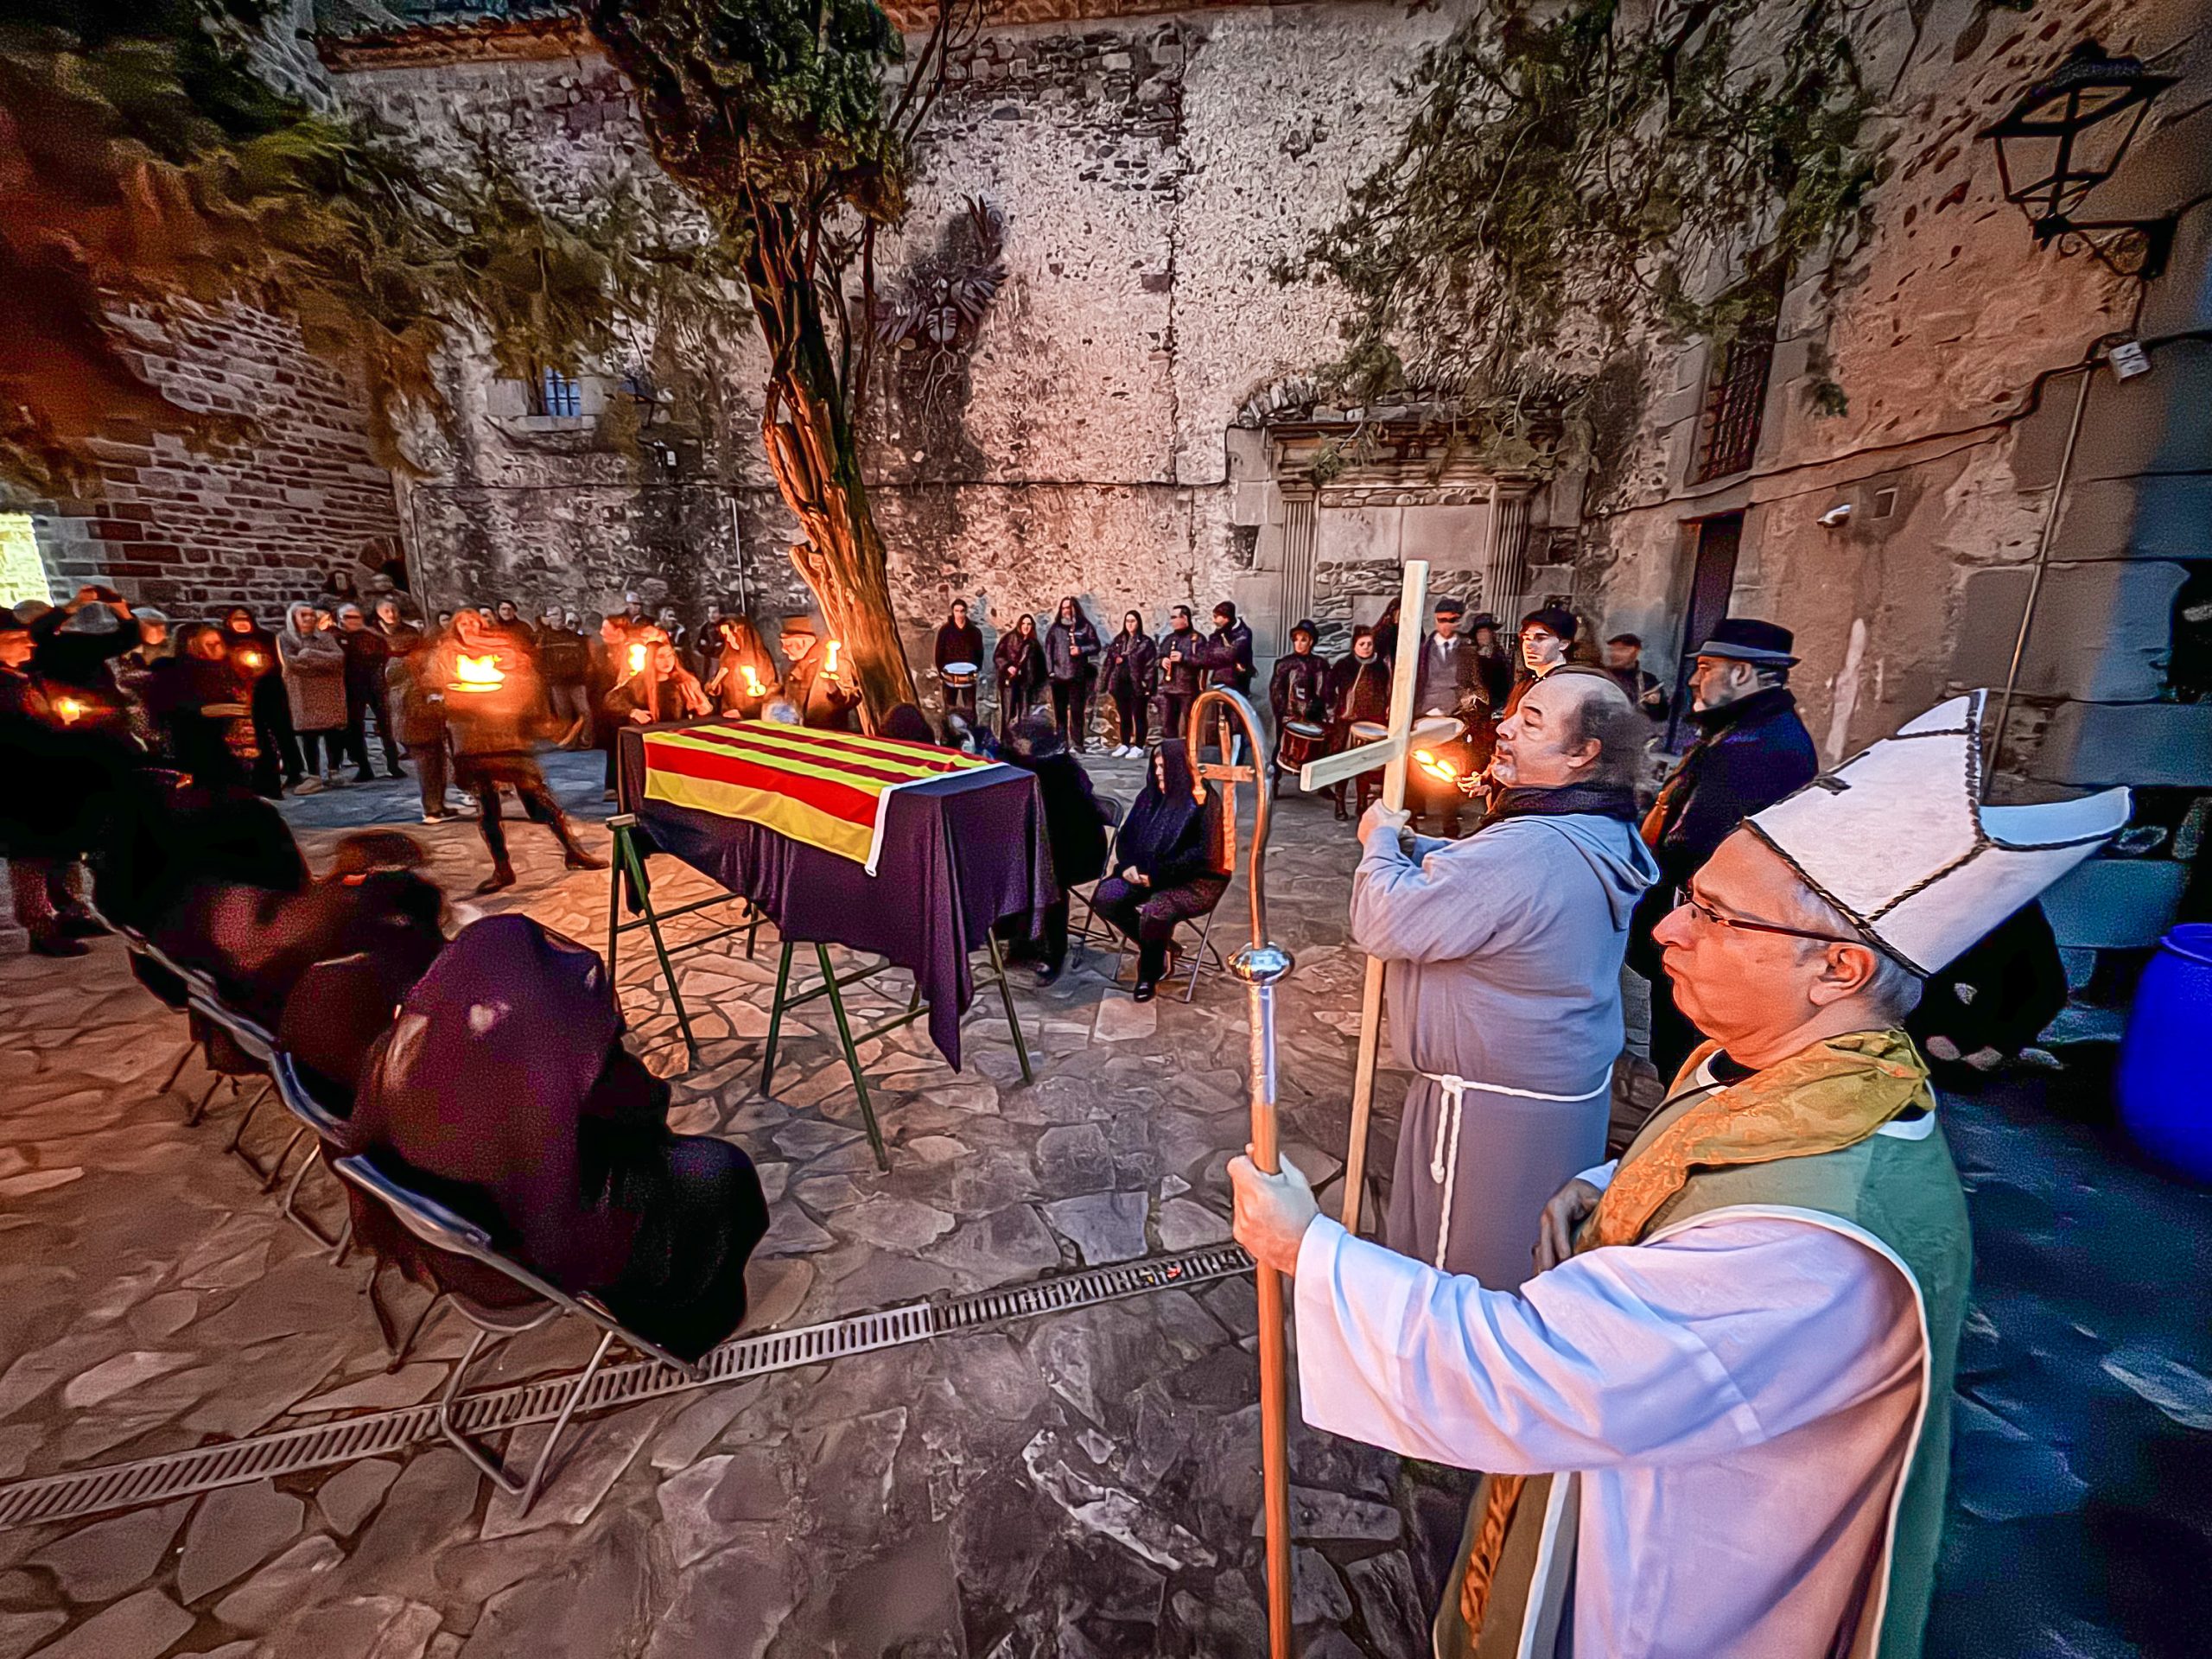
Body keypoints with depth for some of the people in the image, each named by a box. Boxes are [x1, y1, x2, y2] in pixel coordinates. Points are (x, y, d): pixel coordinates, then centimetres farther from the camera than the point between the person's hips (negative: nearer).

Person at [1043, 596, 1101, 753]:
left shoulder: (1085, 627, 5)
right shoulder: (1055, 628, 9)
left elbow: (1096, 646, 6)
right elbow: (1048, 650, 6)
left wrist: (1081, 650, -11)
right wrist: (1050, 670, -3)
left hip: (1078, 675, -2)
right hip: (1058, 675, 2)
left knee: (1077, 711, -1)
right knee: (1060, 711, 4)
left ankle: (1077, 743, 3)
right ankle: (1061, 743, 10)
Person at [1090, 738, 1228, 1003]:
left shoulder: (1204, 801, -10)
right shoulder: (1150, 796, 10)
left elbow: (1204, 854, -17)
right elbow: (1125, 836, 15)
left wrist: (1158, 874, -19)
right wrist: (1128, 865, -6)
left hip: (1195, 882, -7)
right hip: (1146, 875, 7)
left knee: (1155, 911, -35)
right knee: (1104, 897, -16)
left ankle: (1149, 971, -2)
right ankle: (1163, 948, 2)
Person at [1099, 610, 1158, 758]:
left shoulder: (1146, 642, -3)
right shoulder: (1118, 640, 12)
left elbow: (1151, 665, -7)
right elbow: (1110, 661, 14)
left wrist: (1148, 686, -14)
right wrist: (1106, 682, 7)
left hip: (1138, 686, -5)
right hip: (1120, 685, 5)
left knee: (1138, 717, 3)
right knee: (1123, 717, 13)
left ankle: (1138, 747, 9)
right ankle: (1124, 744, 22)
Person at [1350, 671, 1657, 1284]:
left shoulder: (1528, 851, -33)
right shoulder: (1604, 833, 1)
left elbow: (1385, 924, -29)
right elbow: (1473, 873, 14)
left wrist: (1379, 842, -11)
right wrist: (1404, 844, -3)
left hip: (1495, 1111, -10)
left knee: (1453, 1265, 13)